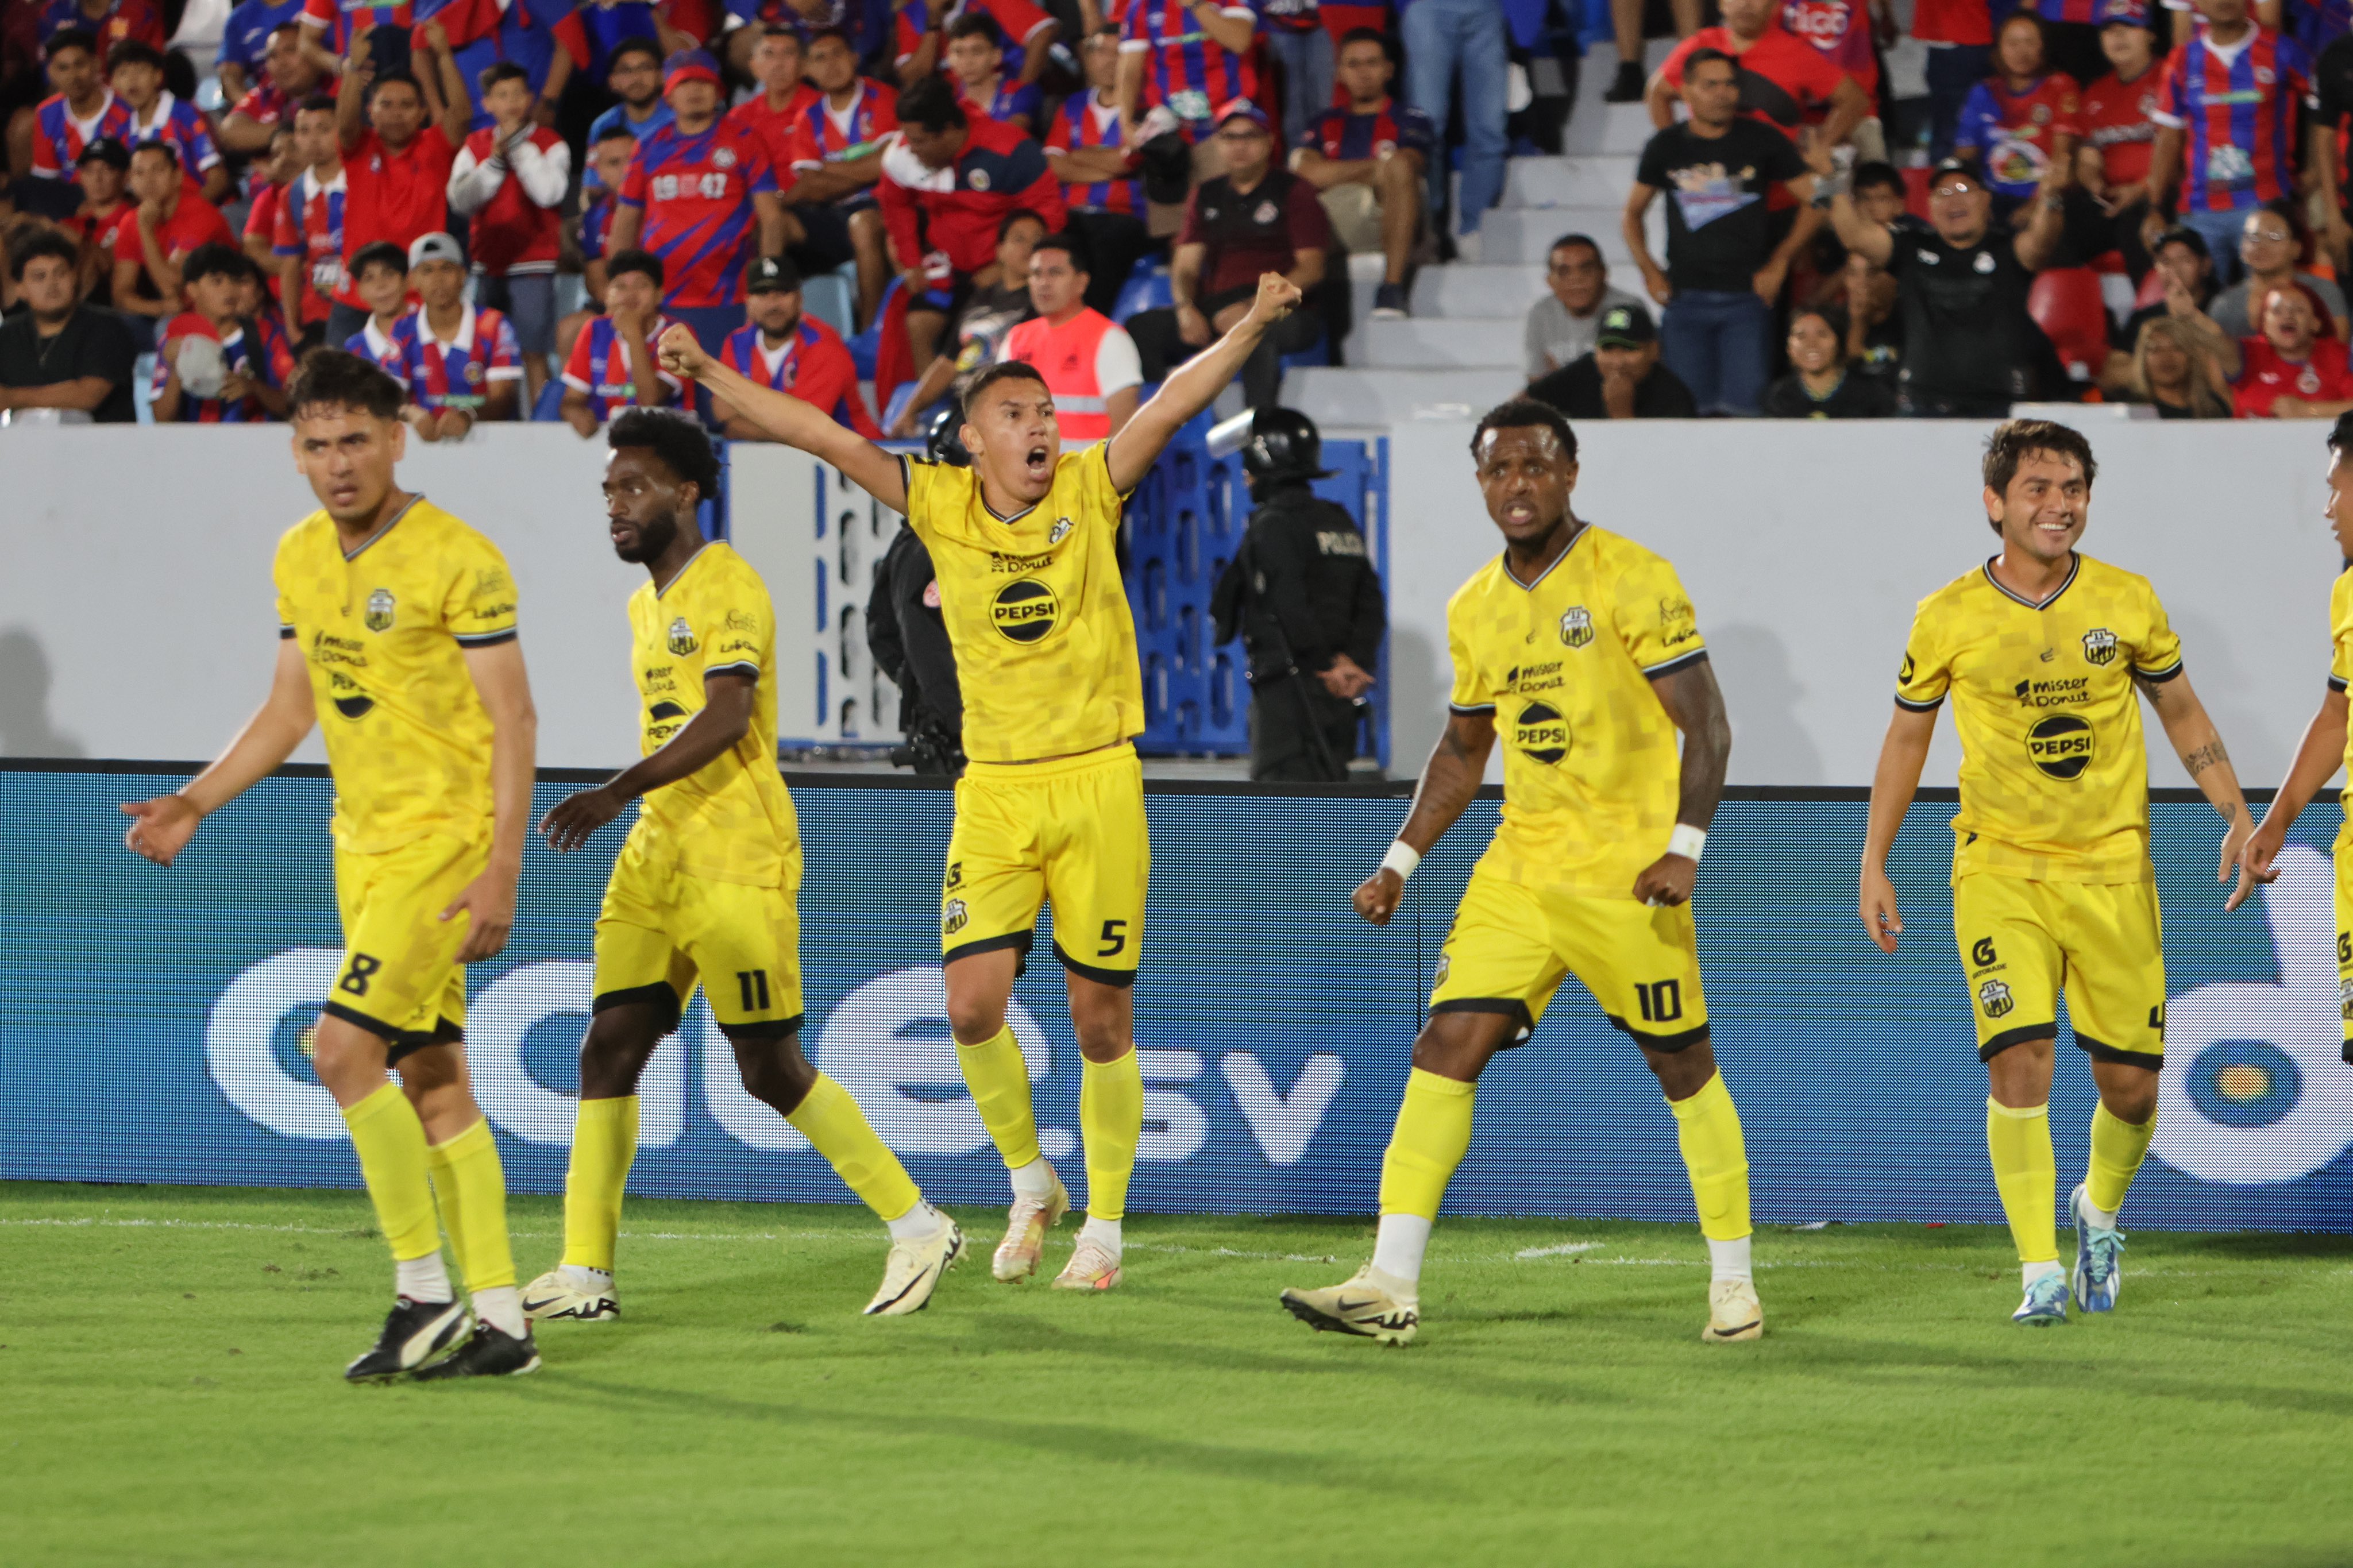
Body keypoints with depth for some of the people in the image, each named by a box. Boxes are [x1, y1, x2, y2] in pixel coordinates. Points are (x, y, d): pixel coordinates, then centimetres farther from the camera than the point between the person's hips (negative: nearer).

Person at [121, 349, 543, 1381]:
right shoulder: (300, 558, 9)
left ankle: (423, 1294, -8)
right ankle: (499, 1323, 10)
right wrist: (195, 803, 8)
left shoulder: (458, 560, -13)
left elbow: (512, 718, -13)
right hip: (364, 844, 8)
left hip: (449, 835, -7)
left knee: (344, 1049, -17)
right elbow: (290, 709, 19)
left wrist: (500, 871, -19)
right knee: (430, 1080, 7)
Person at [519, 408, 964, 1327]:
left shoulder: (727, 588, -11)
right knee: (609, 1049, -1)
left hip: (737, 862, -8)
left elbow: (723, 719, -23)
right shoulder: (647, 604, 17)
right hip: (657, 855, 9)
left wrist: (617, 793, -30)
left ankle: (919, 1229, 6)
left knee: (771, 1069, -6)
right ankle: (584, 1275, 0)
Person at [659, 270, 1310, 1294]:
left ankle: (1104, 1227, 15)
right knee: (973, 1004, -11)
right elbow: (822, 438, 1)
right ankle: (1029, 1183, 14)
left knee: (1101, 1018, 2)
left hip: (1097, 784, -1)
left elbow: (1173, 405, -11)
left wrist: (1250, 330, -26)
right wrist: (710, 374, -4)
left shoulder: (1090, 494, -1)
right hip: (994, 792, 1)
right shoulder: (942, 506, 3)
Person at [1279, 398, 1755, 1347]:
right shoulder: (1475, 609, 10)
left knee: (1683, 1065, 2)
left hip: (1627, 874, -5)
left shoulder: (1631, 580, -9)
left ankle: (1734, 1283, 16)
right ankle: (1390, 1287, -10)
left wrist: (1684, 848, -21)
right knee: (1448, 1045, -6)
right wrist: (1402, 861, 15)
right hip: (1521, 868, 5)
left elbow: (1705, 724, -11)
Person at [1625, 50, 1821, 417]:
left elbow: (1814, 201, 7)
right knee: (1691, 410, -1)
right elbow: (1633, 212, 21)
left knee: (1745, 409, -10)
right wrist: (1649, 272, 8)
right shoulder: (1666, 148, 9)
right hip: (1686, 299, 2)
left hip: (1747, 298, -2)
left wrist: (1779, 263, -1)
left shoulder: (1763, 142, 4)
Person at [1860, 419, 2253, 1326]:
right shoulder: (1949, 617, -4)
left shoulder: (2128, 602, -1)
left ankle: (2099, 1209, 36)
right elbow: (1907, 736, 9)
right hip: (2000, 868, -2)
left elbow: (2180, 711, 13)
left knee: (2131, 1085, 4)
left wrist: (2238, 814, 2)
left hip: (2113, 869, 2)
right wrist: (1873, 866, 6)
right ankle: (2040, 1277, -11)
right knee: (2019, 1058, -17)